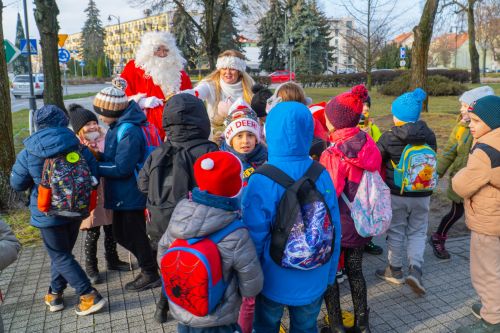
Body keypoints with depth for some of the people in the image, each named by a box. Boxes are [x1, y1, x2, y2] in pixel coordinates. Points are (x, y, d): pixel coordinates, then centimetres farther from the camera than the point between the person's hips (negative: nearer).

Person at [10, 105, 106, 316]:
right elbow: (93, 175, -3)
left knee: (61, 257, 7)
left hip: (48, 214, -3)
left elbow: (17, 184, 0)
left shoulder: (28, 154, -12)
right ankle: (55, 294, 32)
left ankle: (89, 296, 1)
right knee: (63, 252, 20)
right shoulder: (77, 147, -9)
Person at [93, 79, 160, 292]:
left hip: (131, 194, -10)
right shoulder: (118, 126, 7)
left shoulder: (129, 132, -24)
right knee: (121, 234, 18)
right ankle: (149, 264, 33)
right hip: (123, 193, 10)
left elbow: (121, 168, -25)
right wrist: (98, 156, 0)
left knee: (134, 234, 5)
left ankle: (151, 275, 23)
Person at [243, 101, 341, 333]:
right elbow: (335, 229, -6)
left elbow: (254, 236, -18)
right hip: (315, 279, 3)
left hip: (274, 279, -3)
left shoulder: (261, 181, -25)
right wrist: (329, 274, 10)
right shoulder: (322, 174, -13)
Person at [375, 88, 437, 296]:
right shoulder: (429, 136, -3)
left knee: (396, 232, 13)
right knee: (418, 232, 16)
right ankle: (415, 269, 2)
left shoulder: (389, 138, -16)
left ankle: (395, 271, 26)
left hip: (396, 194, -2)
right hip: (422, 194, 3)